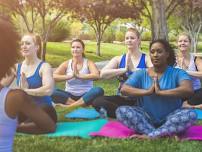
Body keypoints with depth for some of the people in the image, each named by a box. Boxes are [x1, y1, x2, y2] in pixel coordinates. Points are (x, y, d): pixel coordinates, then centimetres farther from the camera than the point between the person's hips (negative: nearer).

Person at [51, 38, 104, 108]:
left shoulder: (88, 63, 2)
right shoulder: (66, 64, 5)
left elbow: (96, 75, -19)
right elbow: (53, 77, -11)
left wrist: (79, 76, -27)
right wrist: (71, 76, -22)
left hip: (85, 96, -1)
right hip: (70, 96, 1)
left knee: (99, 90, -32)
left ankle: (69, 106, -34)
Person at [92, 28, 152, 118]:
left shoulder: (146, 59, 4)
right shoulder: (118, 59, 9)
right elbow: (102, 74, -9)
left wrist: (134, 69, -22)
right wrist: (124, 69, -18)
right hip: (122, 98, 3)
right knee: (97, 101, -24)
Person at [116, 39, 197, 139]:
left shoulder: (177, 73, -2)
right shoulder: (141, 74, 3)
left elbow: (188, 90, -22)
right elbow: (123, 89, -11)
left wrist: (160, 92, -21)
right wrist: (147, 91, -21)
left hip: (170, 119, -1)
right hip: (146, 119, 2)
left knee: (191, 114, -30)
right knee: (121, 111, -23)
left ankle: (150, 135, -27)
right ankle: (167, 133, -29)